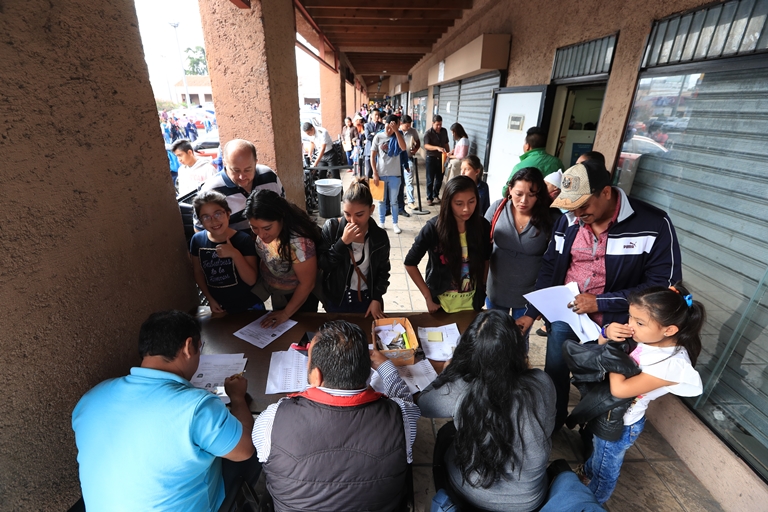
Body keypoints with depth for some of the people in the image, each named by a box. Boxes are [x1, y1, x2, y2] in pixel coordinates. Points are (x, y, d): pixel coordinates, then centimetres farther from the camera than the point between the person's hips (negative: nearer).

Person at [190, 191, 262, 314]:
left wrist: (235, 254, -31)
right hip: (219, 306, 3)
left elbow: (251, 280, -21)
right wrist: (210, 299, 2)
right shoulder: (197, 240, -8)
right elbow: (198, 272, 6)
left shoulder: (243, 240, -20)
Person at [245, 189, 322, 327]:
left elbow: (306, 284, -27)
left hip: (297, 293, -4)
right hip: (268, 283, 5)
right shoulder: (261, 229, -22)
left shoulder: (298, 242, -40)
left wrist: (286, 314, -16)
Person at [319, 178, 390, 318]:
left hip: (367, 299, 1)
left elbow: (383, 271, 1)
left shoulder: (380, 236, -10)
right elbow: (322, 264, -15)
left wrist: (376, 299, -5)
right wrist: (343, 242, -26)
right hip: (337, 300, -1)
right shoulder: (331, 228, -14)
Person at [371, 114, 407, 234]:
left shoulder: (398, 136, 1)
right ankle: (381, 223, 22)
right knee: (381, 201, 10)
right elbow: (372, 156, -1)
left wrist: (396, 131, -23)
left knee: (393, 201, 8)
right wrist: (375, 174, -7)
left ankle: (395, 223, 20)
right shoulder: (378, 137, -1)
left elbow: (403, 148, -20)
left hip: (394, 175, 0)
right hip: (381, 174, 0)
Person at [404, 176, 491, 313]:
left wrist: (482, 287, 4)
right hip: (441, 303, -2)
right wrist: (428, 297, -11)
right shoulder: (433, 228, -21)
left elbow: (486, 259, 6)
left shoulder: (483, 226, -12)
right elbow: (410, 263, -13)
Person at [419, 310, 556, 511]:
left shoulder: (459, 391, -32)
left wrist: (454, 368, -2)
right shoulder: (541, 384, -26)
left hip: (471, 495, -2)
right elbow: (547, 428, -3)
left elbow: (423, 404, -10)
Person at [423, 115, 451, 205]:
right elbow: (426, 146, -23)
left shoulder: (444, 131, 6)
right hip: (431, 158, -5)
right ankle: (429, 198, 10)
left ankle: (436, 194, 31)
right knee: (430, 179, 1)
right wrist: (437, 148, -36)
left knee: (440, 178, 12)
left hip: (441, 158, 5)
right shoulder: (428, 133, -11)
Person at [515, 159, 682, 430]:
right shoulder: (568, 220, -6)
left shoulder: (654, 224, -16)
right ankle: (550, 423, 46)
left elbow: (663, 285, -15)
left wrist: (600, 302, -22)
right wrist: (530, 313, 0)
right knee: (554, 376, 17)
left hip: (608, 325, -3)